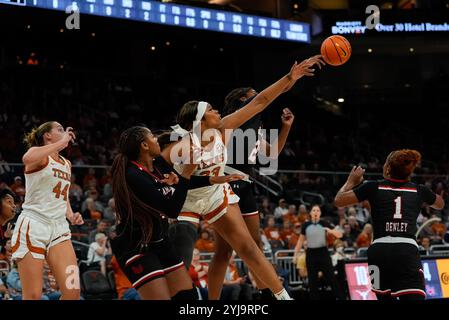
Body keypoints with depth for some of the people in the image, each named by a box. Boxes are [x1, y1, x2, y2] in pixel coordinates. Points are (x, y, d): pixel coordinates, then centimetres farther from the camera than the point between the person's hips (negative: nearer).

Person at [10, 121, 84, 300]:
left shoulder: (67, 164, 19)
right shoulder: (39, 155, -3)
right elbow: (27, 159, -30)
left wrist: (71, 215, 11)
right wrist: (61, 143, -22)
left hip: (59, 228, 7)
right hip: (33, 226, -7)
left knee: (73, 292, -8)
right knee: (33, 296, -9)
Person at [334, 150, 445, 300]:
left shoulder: (373, 187, 9)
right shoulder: (419, 190, 15)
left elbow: (339, 201, 16)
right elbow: (440, 204, 36)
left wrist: (351, 181, 32)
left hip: (379, 250, 1)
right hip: (408, 250, -1)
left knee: (383, 296, 19)